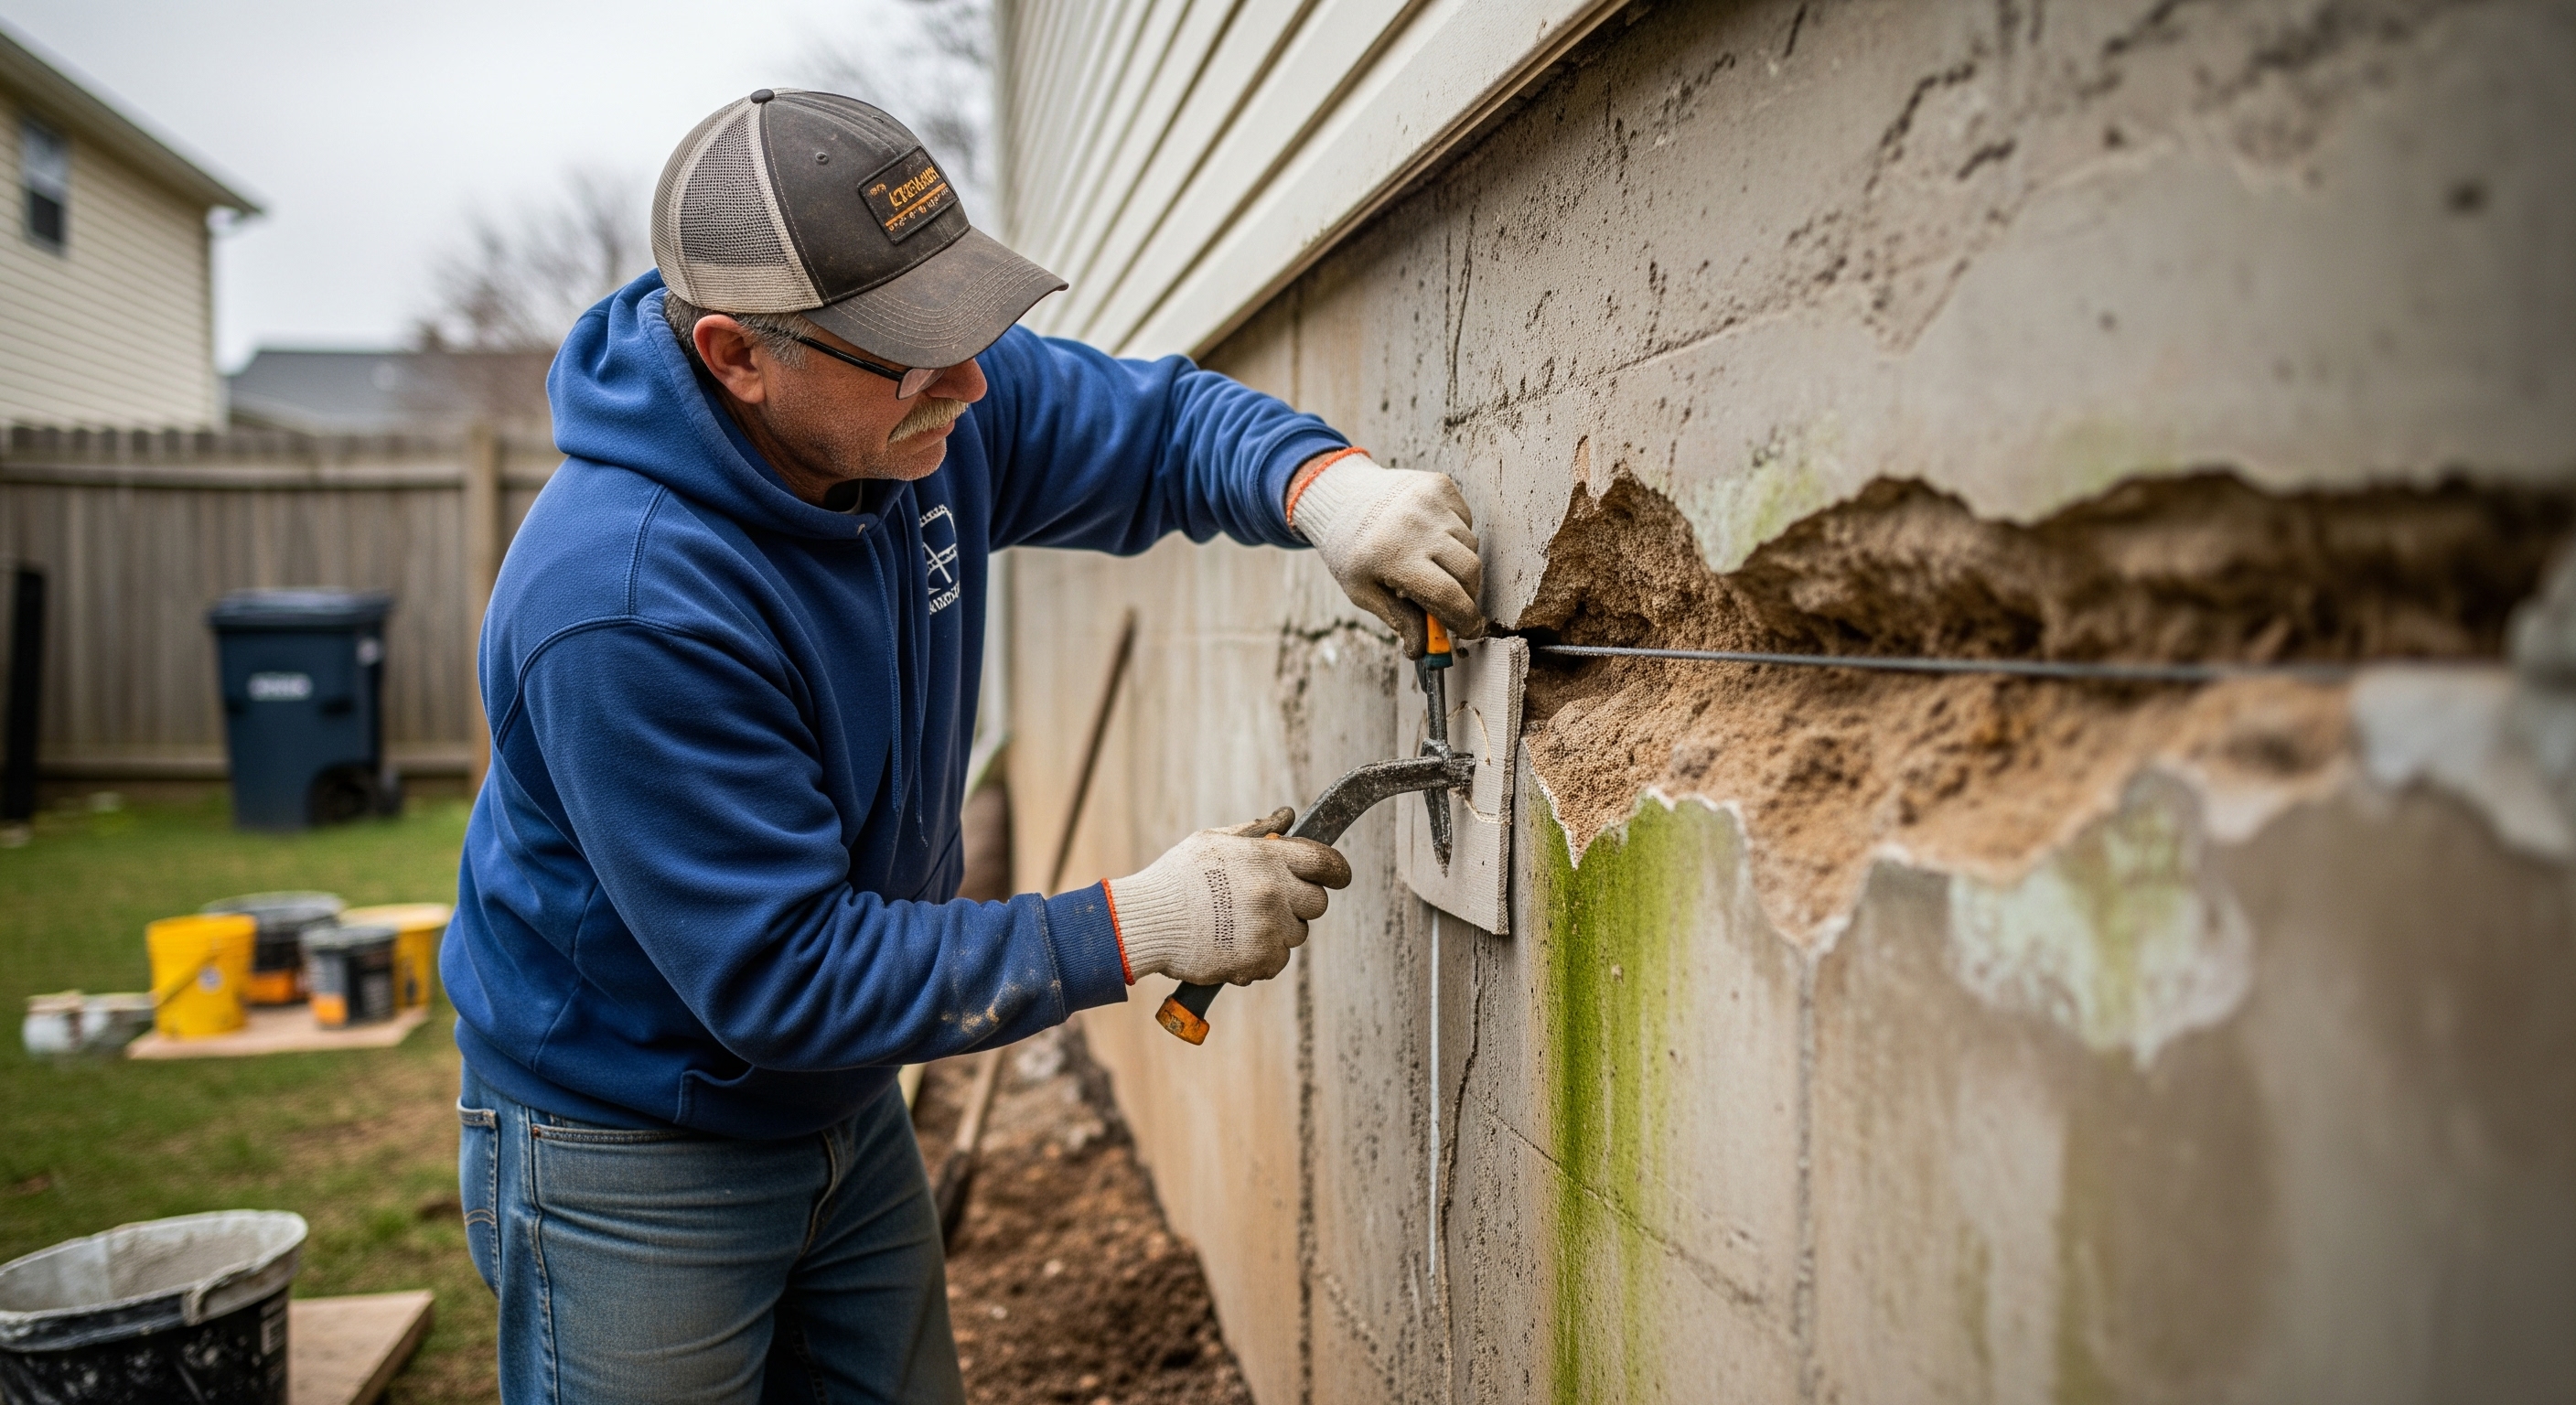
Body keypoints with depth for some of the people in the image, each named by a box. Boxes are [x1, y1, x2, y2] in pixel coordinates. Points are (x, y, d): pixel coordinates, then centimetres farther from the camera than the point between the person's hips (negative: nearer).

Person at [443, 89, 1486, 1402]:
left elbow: (1163, 422, 2)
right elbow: (780, 973, -30)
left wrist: (1326, 484, -21)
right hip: (628, 1152, -7)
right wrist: (1135, 929, -29)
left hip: (844, 1103, 7)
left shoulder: (933, 404, -12)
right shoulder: (619, 600, -34)